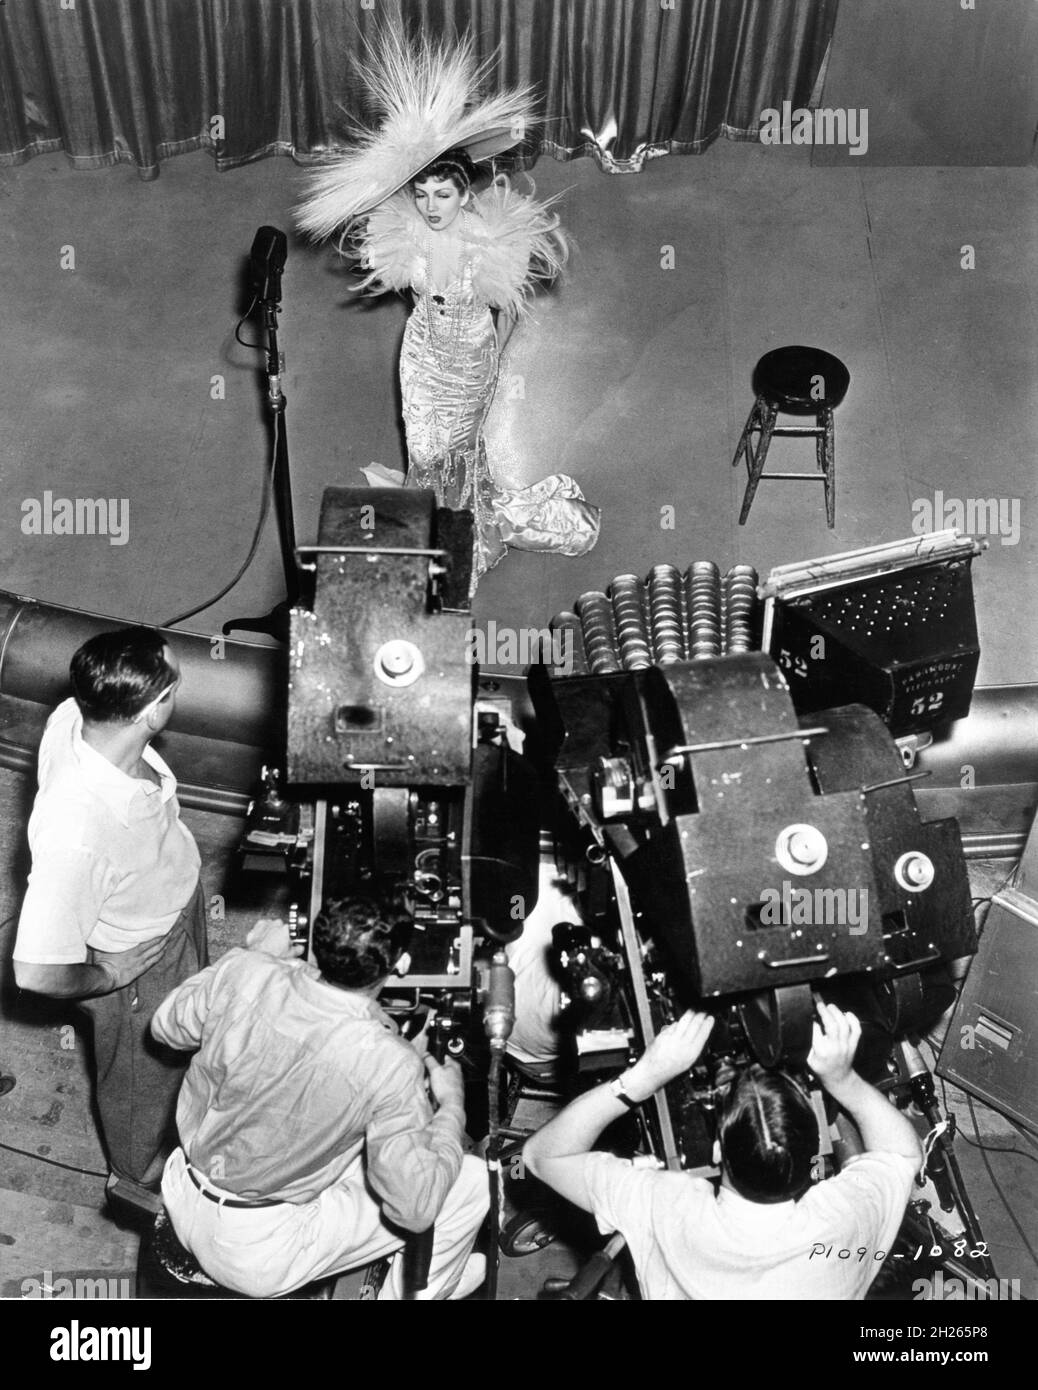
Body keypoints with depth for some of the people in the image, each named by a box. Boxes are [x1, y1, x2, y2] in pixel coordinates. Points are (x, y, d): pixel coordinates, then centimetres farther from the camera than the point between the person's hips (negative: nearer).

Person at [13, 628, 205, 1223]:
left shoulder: (74, 716, -25)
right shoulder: (76, 833, -47)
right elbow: (40, 972, -38)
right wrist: (110, 980, -19)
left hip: (179, 903, 7)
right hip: (139, 963, -7)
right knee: (147, 1075, 24)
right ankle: (139, 1182, 56)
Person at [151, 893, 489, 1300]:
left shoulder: (244, 973, -17)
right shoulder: (389, 1065, -29)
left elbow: (165, 1026, 4)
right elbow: (416, 1208, -21)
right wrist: (451, 1106, -6)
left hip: (182, 1202, 6)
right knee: (473, 1182, 3)